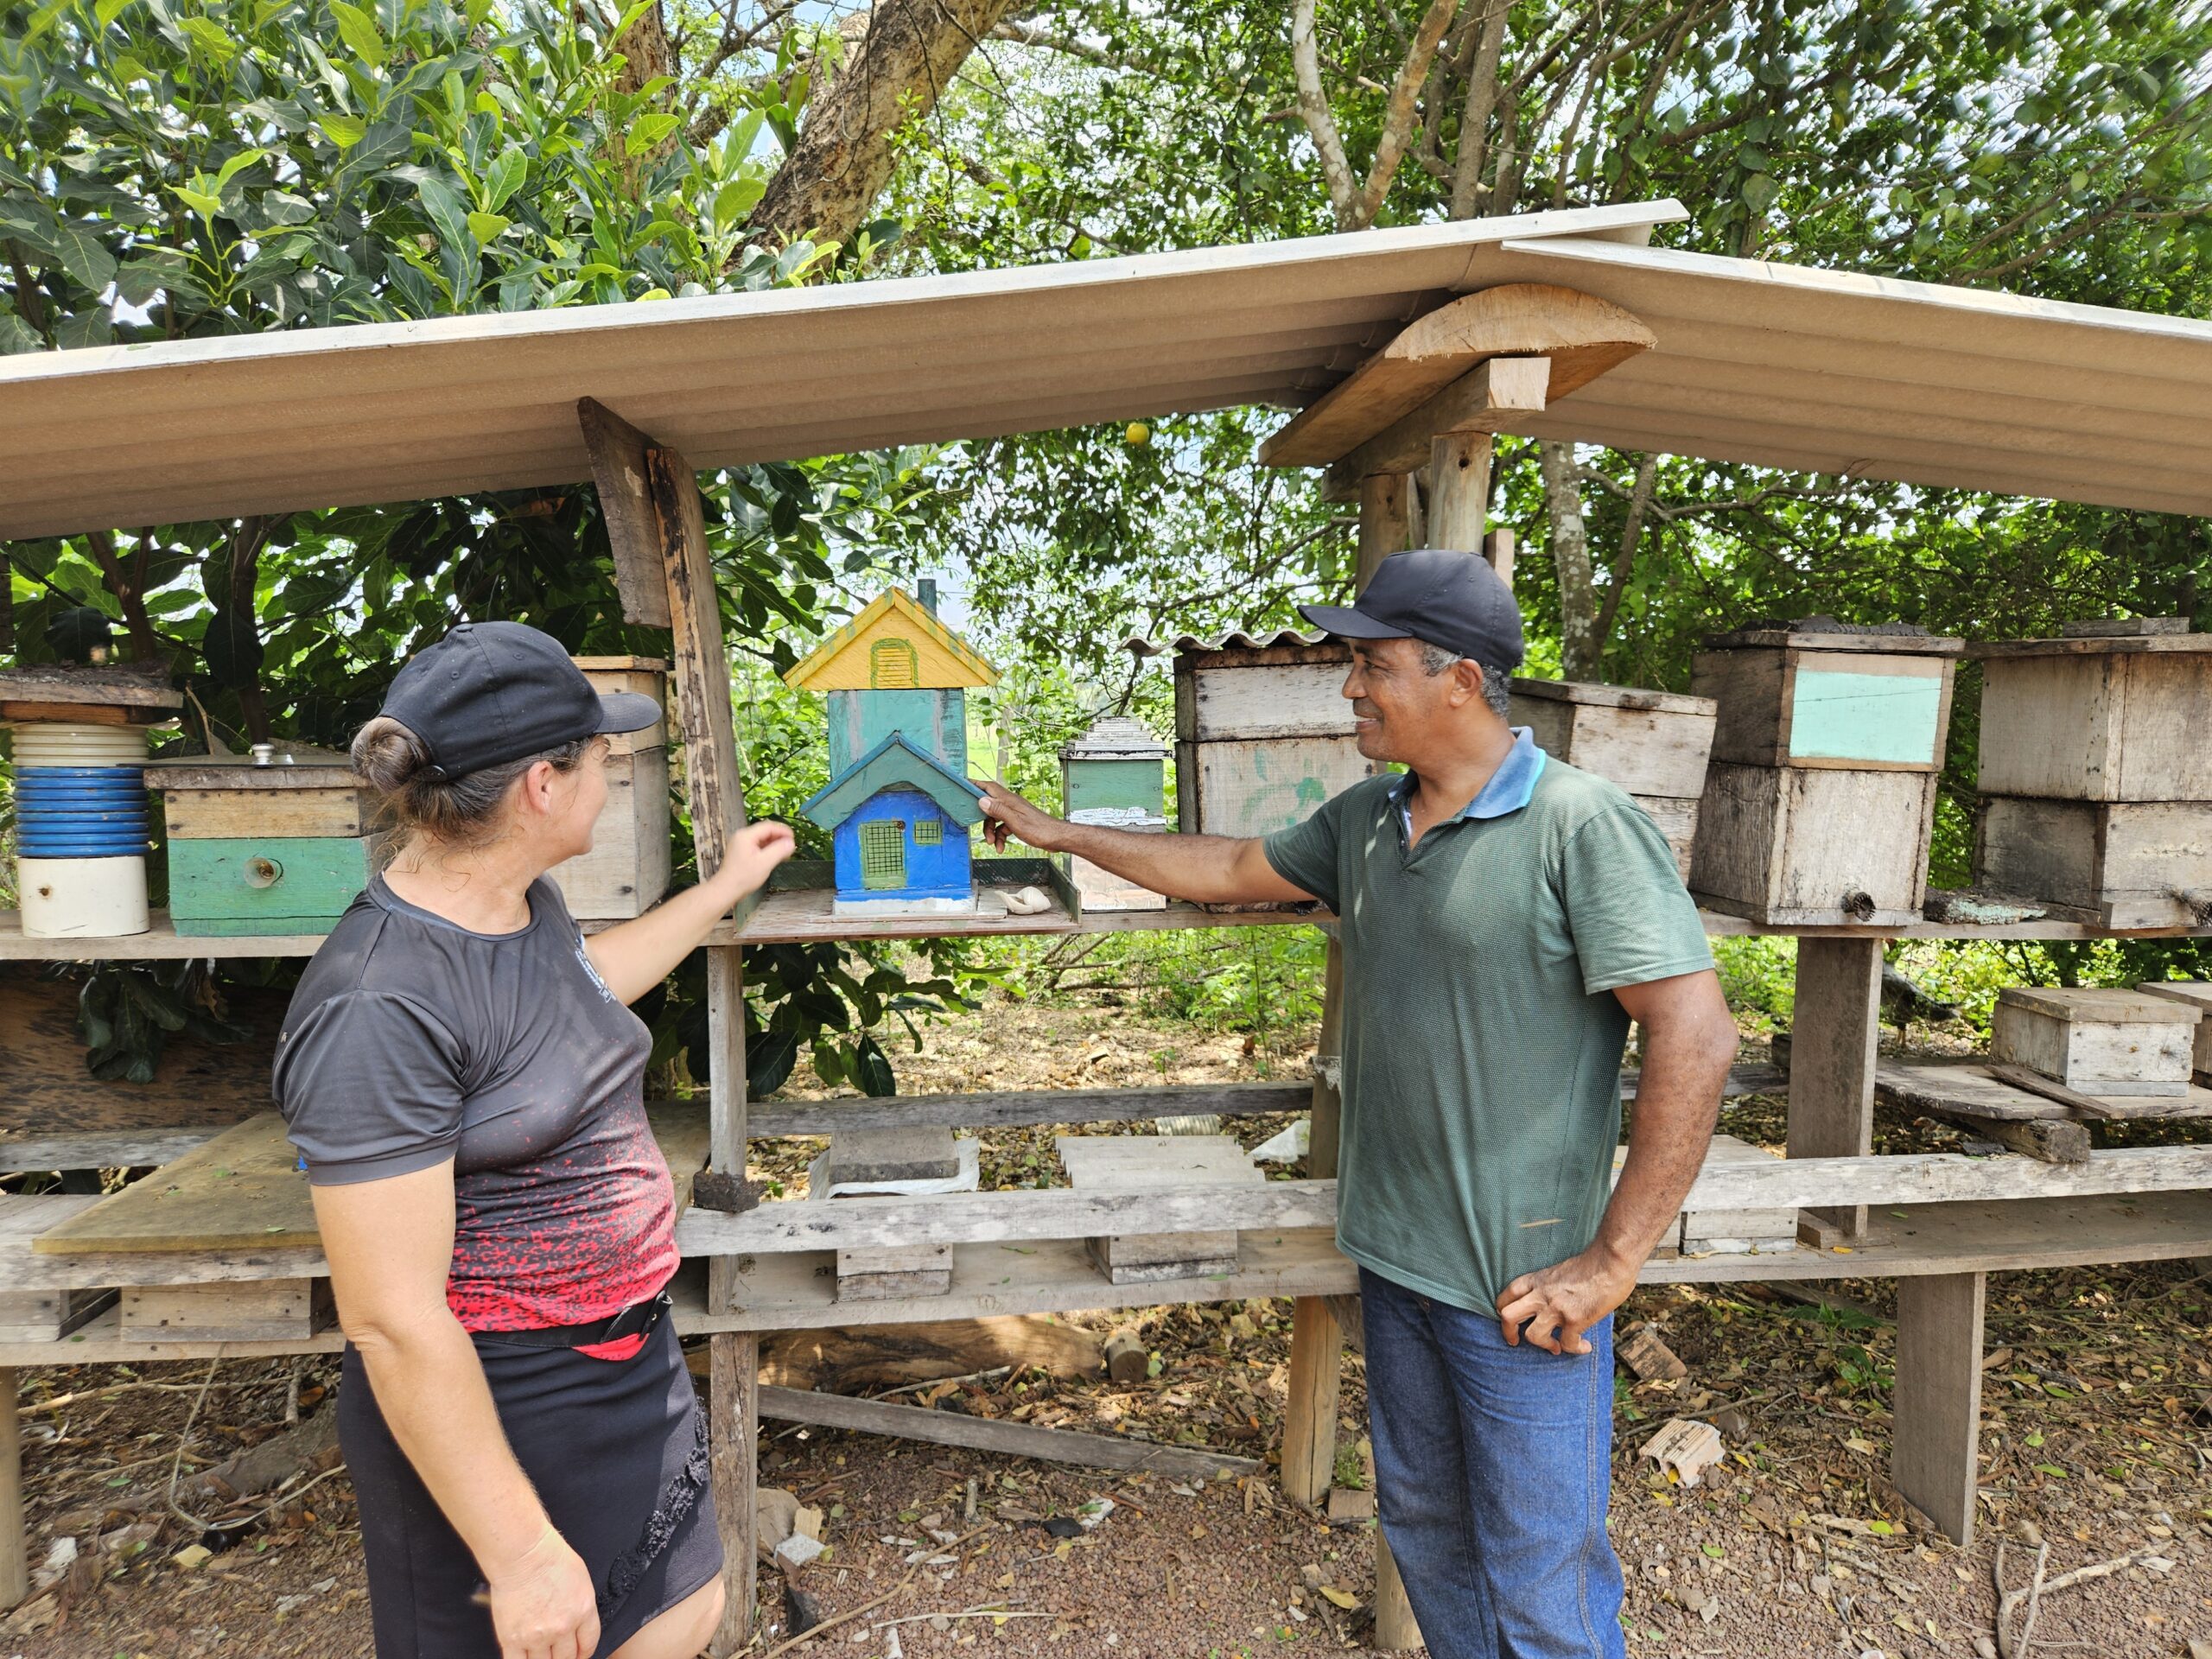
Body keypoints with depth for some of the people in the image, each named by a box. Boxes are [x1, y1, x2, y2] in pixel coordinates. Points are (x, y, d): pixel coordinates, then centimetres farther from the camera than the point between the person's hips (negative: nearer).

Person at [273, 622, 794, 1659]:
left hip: (629, 1367, 8)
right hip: (492, 1410, -8)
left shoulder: (520, 901, -1)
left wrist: (724, 889, 29)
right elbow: (392, 1319, -26)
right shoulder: (378, 1006, -28)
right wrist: (520, 1553, -20)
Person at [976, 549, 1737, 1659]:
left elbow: (1695, 1039, -21)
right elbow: (1229, 871, 18)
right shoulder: (1366, 819, 5)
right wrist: (1058, 834, 20)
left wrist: (1612, 1260, -19)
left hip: (1520, 1286, -7)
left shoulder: (1581, 826, -18)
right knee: (1423, 1527, 23)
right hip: (1393, 1257, 7)